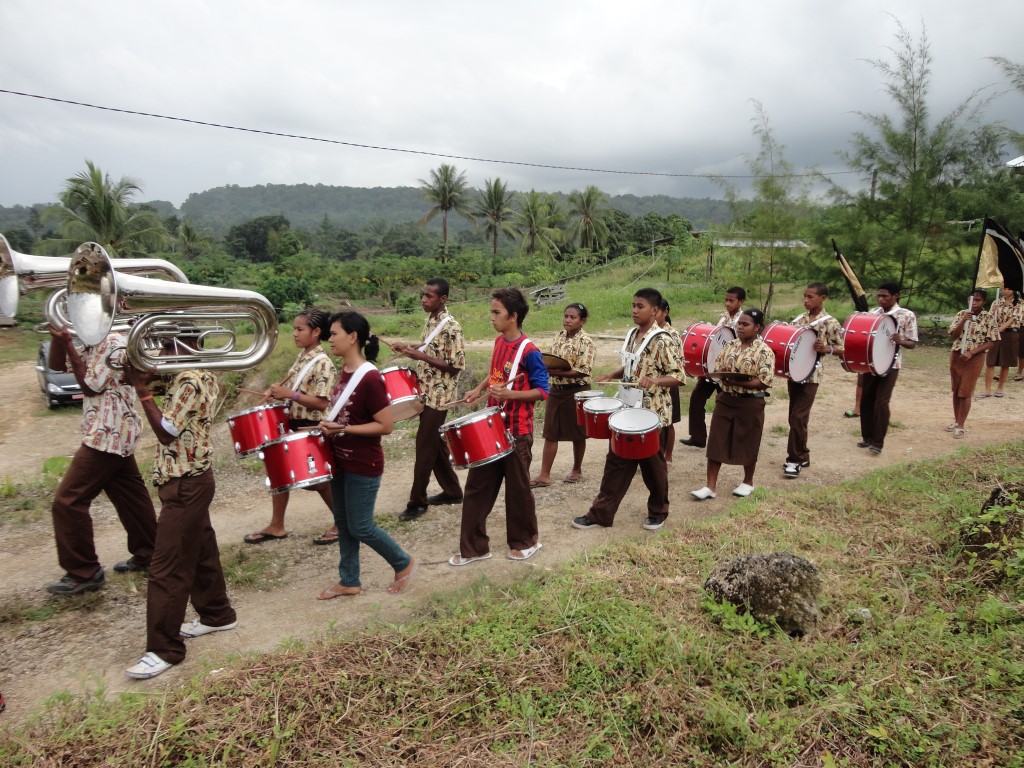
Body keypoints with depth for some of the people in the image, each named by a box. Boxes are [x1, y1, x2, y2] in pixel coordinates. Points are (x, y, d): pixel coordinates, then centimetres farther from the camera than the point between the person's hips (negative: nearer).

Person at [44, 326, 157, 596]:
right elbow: (56, 365, 15)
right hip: (113, 434, 10)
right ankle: (148, 553, 27)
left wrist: (68, 344, -15)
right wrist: (57, 337, -2)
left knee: (67, 502, -7)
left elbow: (90, 386, -17)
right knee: (130, 496, 16)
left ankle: (84, 573, 0)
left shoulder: (115, 345, -16)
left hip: (107, 436, -10)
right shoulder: (93, 346, 13)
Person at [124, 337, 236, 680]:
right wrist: (148, 379, -1)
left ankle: (164, 649, 6)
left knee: (167, 567, -3)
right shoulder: (203, 375, 8)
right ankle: (217, 614, 35)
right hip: (193, 478, 10)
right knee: (201, 551, 21)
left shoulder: (190, 381, -22)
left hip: (184, 484, -10)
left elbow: (166, 432, -22)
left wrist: (142, 389, -19)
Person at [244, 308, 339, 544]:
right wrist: (276, 390, 2)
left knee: (317, 479, 2)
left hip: (310, 430, -9)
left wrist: (288, 394, -28)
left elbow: (321, 403, -25)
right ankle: (276, 526, 27)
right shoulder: (302, 357, 7)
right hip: (292, 424, 9)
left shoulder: (323, 364, -20)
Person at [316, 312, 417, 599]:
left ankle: (404, 564, 23)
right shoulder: (344, 371, 4)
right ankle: (349, 582, 29)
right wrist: (330, 424, 0)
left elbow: (386, 425, -22)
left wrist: (343, 429, -22)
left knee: (360, 527, 2)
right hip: (341, 460, 9)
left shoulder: (369, 377, -23)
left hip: (364, 466, -9)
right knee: (343, 523, 16)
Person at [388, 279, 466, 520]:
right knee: (435, 444, 15)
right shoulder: (430, 320, 8)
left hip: (439, 395, -9)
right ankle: (452, 491, 28)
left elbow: (456, 366, -21)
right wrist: (409, 347, 5)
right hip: (427, 392, 9)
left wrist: (420, 356, -23)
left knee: (425, 447, -3)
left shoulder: (451, 327, -19)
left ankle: (417, 501, 8)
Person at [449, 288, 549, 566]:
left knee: (517, 488, 7)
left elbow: (542, 391, -16)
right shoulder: (499, 342, 6)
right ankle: (474, 547, 20)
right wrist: (479, 389, 7)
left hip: (517, 431, -8)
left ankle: (527, 541, 28)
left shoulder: (529, 351, -17)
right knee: (477, 486, 9)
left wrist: (510, 394, -27)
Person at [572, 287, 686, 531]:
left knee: (652, 465, 9)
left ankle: (658, 512, 29)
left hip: (653, 414, -7)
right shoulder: (632, 334, 7)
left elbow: (679, 376, -16)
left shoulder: (662, 341, -16)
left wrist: (653, 381, -31)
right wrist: (612, 374, 3)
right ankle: (600, 513, 17)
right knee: (616, 462, 10)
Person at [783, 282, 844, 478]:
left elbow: (844, 350, -7)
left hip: (810, 376, -6)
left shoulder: (830, 323, -8)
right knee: (794, 417, 11)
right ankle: (802, 456, 24)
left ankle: (795, 459, 2)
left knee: (798, 417, -8)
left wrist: (826, 349, -24)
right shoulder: (798, 318, 9)